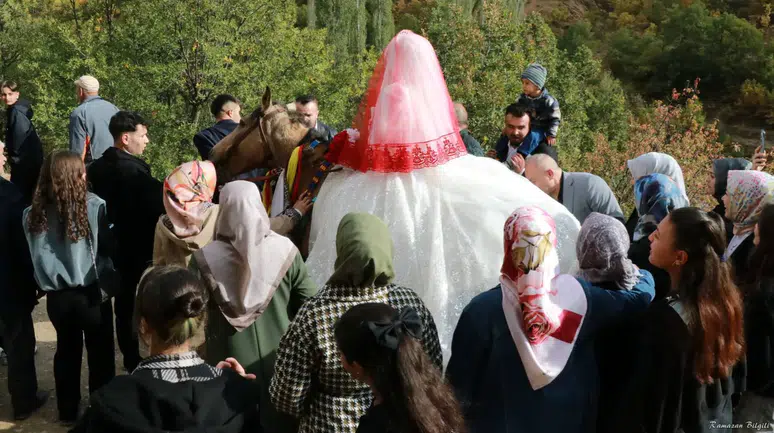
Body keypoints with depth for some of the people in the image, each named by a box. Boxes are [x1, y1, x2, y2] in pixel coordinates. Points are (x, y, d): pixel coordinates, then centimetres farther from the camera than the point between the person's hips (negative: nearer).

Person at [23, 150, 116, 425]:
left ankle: (68, 412, 32)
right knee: (99, 352, 13)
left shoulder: (33, 214, -6)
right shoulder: (93, 206, -15)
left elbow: (37, 257, 4)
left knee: (67, 351, 20)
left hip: (57, 296, 3)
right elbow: (108, 247, -6)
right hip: (91, 292, -3)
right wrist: (106, 276, 10)